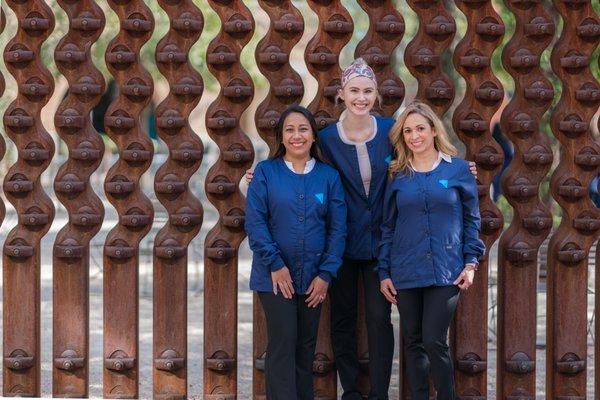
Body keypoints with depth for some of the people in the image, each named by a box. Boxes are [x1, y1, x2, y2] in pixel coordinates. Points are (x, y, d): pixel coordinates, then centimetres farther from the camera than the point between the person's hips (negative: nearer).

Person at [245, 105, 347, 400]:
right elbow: (255, 221, -7)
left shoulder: (329, 176, 5)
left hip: (314, 276, 3)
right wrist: (275, 264, -14)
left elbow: (338, 228, 2)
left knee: (306, 346, 10)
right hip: (276, 275, -2)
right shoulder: (266, 172, 0)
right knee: (283, 344, -7)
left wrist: (326, 274, -6)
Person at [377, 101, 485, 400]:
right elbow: (388, 227, 10)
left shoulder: (458, 169, 1)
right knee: (413, 343, 8)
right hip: (406, 272, 3)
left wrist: (471, 263, -3)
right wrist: (384, 273, 5)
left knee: (435, 342, -10)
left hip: (446, 271, -3)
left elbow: (472, 219, 4)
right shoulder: (398, 176, 7)